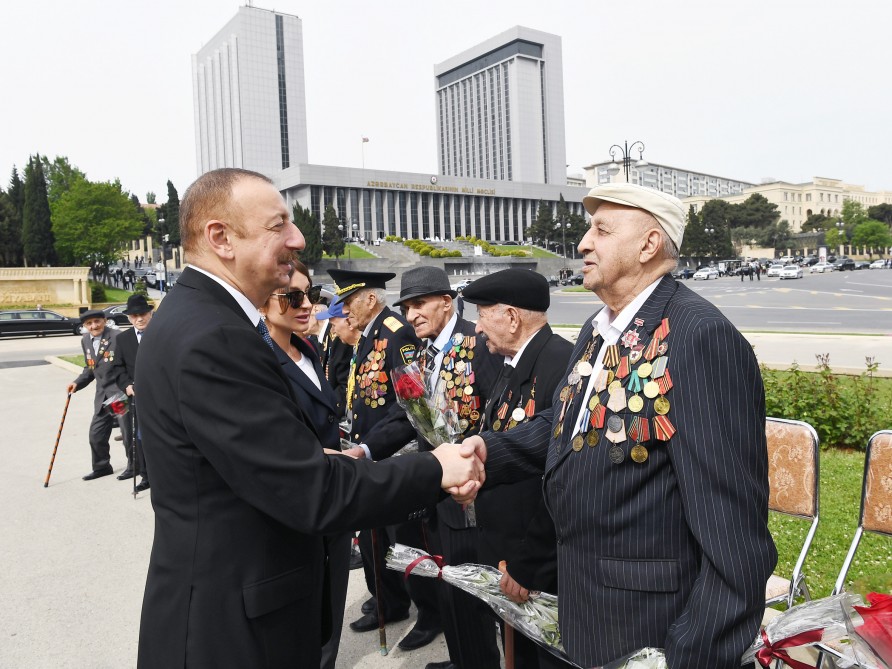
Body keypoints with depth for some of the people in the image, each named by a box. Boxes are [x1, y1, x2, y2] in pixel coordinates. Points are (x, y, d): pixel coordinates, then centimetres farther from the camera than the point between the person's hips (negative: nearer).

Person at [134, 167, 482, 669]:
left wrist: (325, 459, 1)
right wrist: (435, 471, -17)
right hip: (234, 627, -9)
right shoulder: (213, 339, -27)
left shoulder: (196, 318, 4)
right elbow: (313, 495, -27)